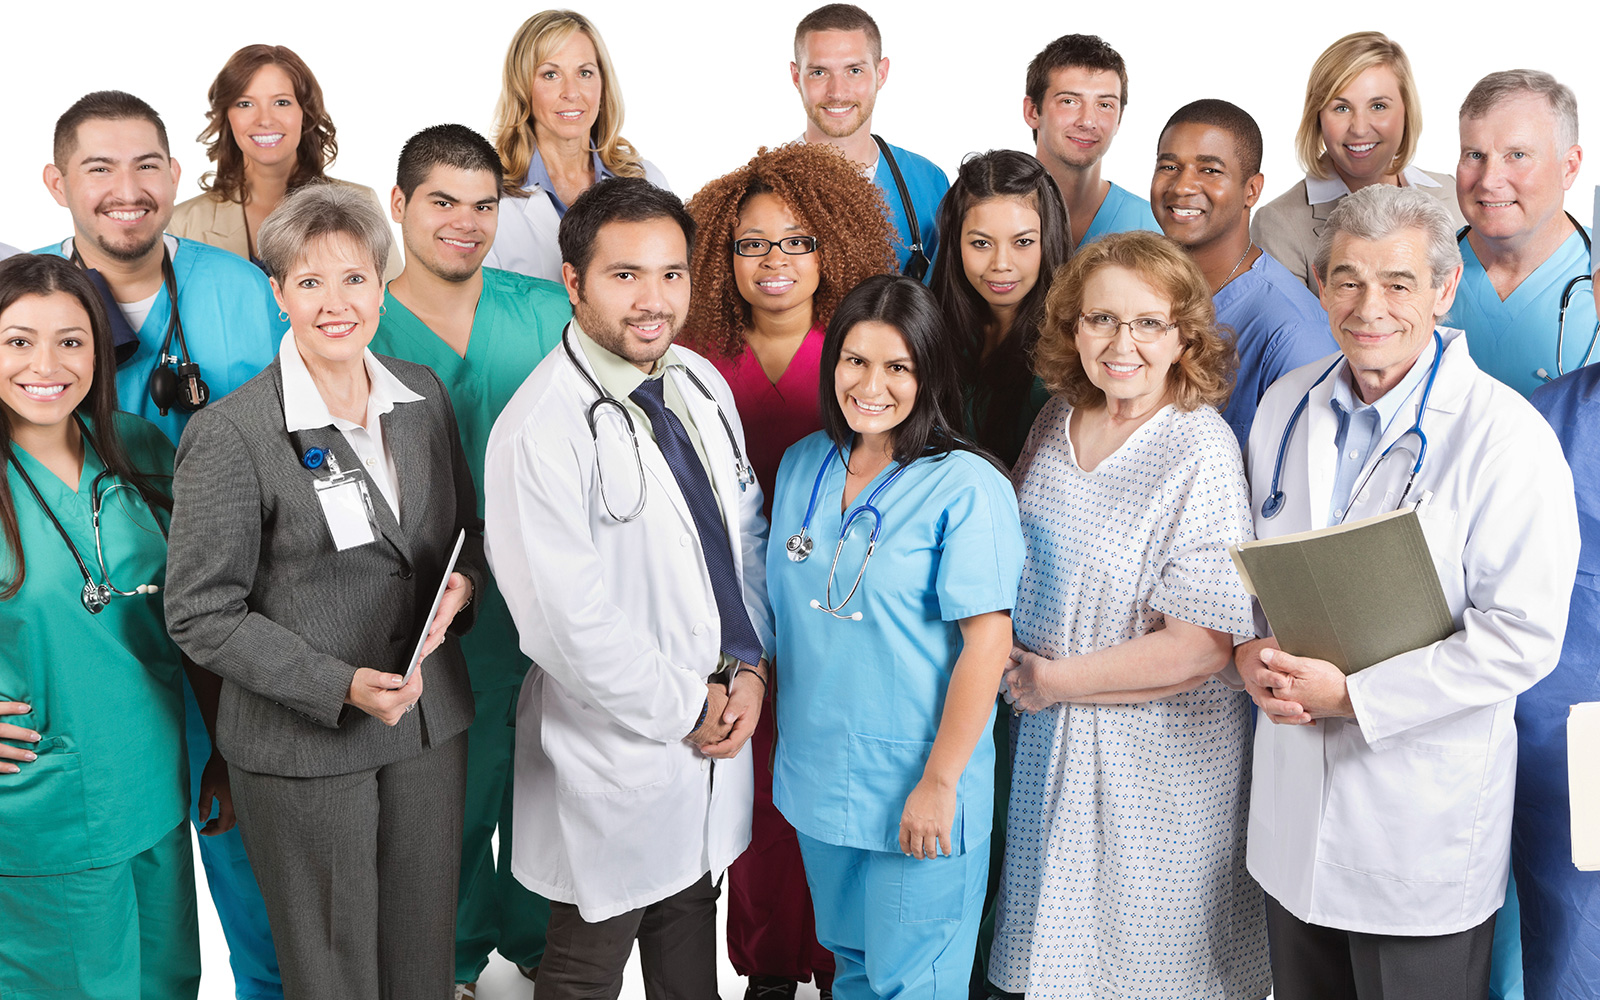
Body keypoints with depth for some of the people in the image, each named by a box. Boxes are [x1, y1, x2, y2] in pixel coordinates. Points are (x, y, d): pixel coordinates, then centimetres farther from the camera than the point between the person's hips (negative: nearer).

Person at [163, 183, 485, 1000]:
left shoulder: (422, 396, 3)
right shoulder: (231, 434, -15)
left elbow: (465, 527, 17)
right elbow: (202, 615, -13)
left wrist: (462, 581, -7)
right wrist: (341, 686, -21)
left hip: (429, 720, 5)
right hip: (304, 749, -5)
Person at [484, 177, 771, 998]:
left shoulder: (701, 383, 2)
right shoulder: (540, 431, -23)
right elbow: (569, 626, -25)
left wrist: (751, 667, -1)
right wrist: (686, 710, -15)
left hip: (719, 727, 7)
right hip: (619, 756, -7)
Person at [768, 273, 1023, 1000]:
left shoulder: (966, 487, -15)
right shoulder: (803, 465, 5)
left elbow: (987, 641, -17)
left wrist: (940, 783, -17)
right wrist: (768, 713, 13)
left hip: (916, 790, -6)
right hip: (818, 773, 6)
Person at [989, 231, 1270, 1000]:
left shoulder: (1200, 457, -20)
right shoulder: (1060, 418, 1)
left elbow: (1200, 648, -23)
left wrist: (1051, 681, -15)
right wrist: (1013, 663, 1)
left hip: (1152, 756, -6)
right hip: (1045, 737, 6)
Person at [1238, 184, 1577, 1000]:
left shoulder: (1506, 436, -15)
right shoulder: (1286, 405, 5)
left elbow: (1523, 636, -19)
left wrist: (1354, 695, -21)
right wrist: (1250, 648, -6)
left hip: (1425, 827, -5)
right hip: (1291, 807, 5)